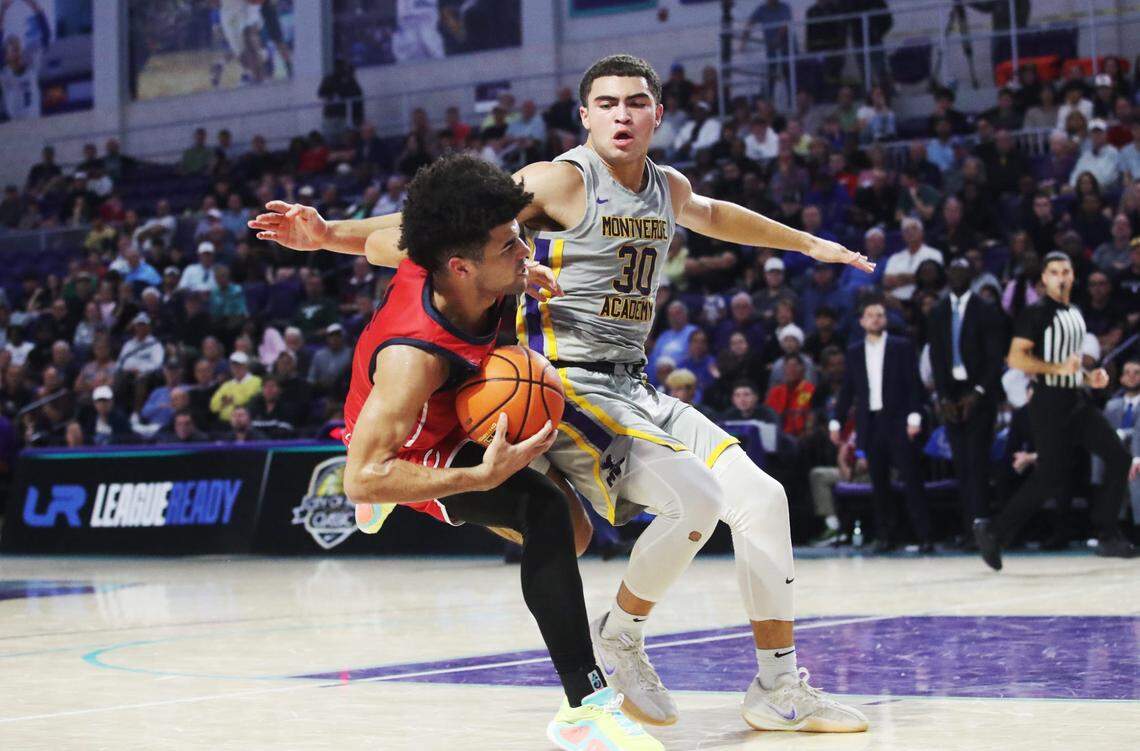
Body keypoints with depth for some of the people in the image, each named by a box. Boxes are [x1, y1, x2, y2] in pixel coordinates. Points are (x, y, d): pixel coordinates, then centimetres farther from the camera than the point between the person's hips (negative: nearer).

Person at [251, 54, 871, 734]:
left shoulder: (669, 187, 12)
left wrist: (808, 244, 47)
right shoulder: (561, 181, -11)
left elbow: (711, 215, 37)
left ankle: (781, 690, 11)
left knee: (762, 498, 1)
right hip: (568, 390, -8)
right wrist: (329, 234, -24)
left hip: (635, 390, 8)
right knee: (696, 496, -25)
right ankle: (620, 638, 0)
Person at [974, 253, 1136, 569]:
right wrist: (1058, 368, -23)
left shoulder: (1075, 313, 17)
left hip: (1077, 400, 8)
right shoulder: (1036, 313, -9)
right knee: (1050, 476, -9)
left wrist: (1089, 376, 10)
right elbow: (1016, 358, -17)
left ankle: (1107, 536, 3)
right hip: (1050, 402, -8)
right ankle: (993, 531, 2)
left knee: (1119, 459, -3)